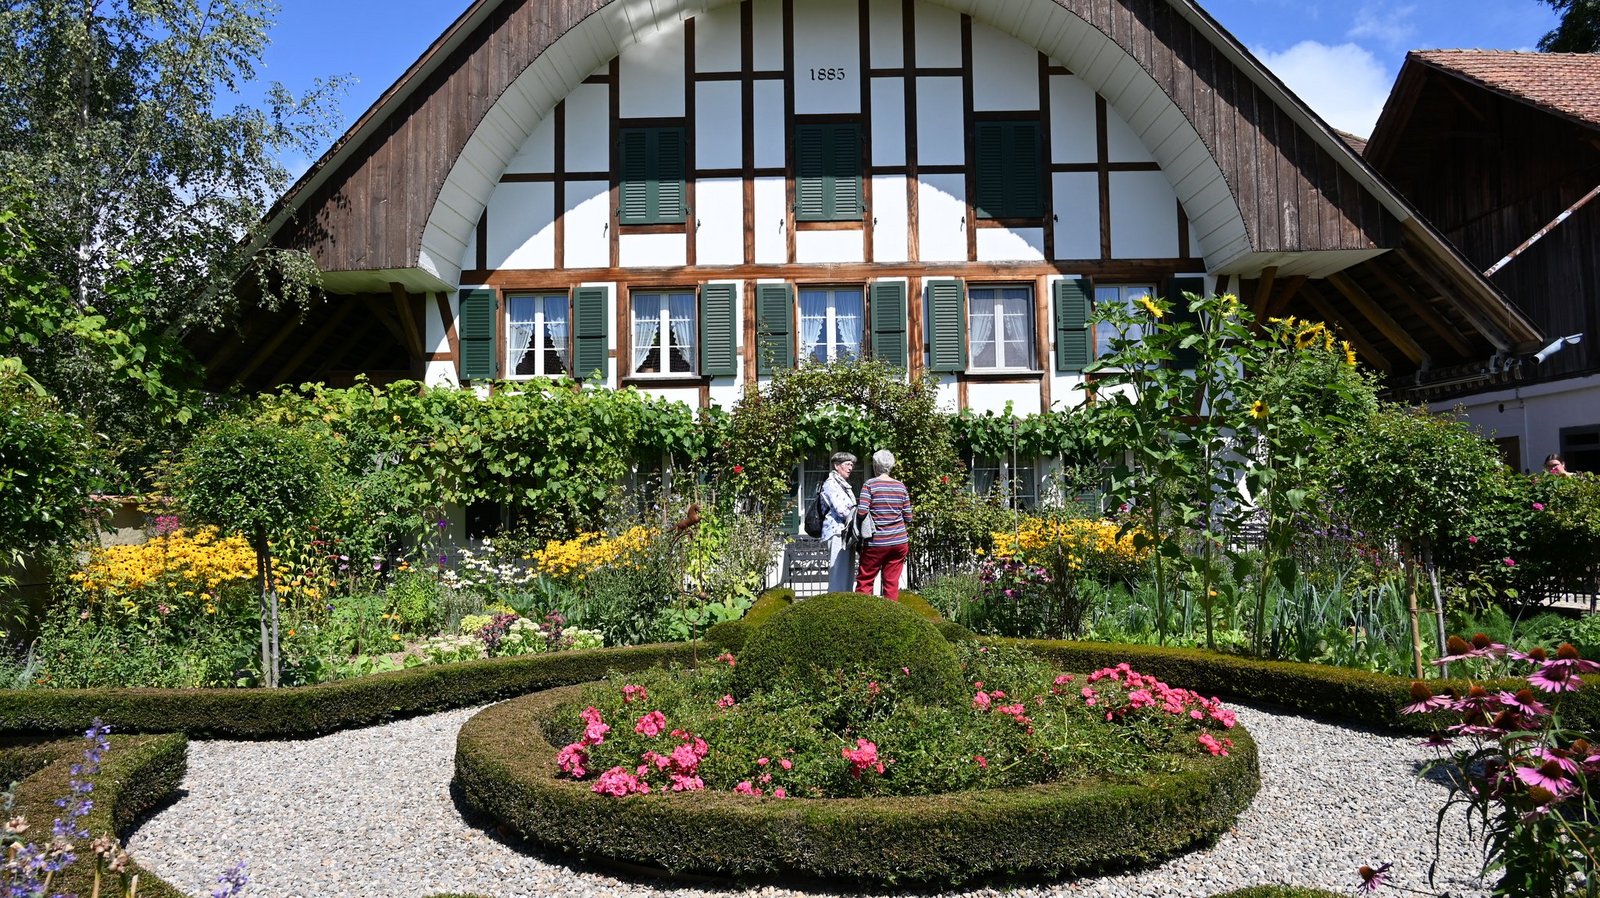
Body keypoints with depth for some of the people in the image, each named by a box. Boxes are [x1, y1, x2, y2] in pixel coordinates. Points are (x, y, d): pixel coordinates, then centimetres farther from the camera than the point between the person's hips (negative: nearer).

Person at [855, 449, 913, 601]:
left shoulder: (870, 485, -8)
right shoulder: (900, 486, 4)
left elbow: (861, 512, -17)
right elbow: (908, 517, 4)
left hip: (876, 543, -3)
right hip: (899, 542, 3)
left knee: (865, 580, 7)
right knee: (892, 582, 8)